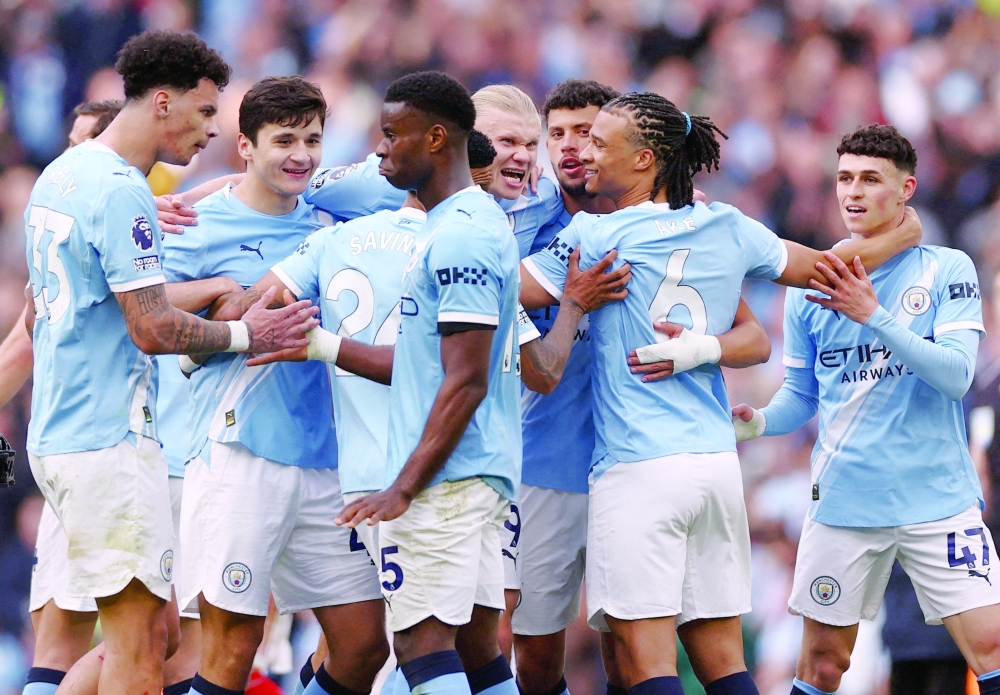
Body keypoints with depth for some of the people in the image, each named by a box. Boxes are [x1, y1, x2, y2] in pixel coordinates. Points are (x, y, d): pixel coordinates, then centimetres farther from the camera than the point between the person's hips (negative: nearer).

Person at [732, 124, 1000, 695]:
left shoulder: (948, 270, -2)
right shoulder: (812, 287, 7)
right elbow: (802, 395, 13)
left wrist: (873, 315, -23)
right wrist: (759, 421, -9)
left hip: (938, 497, -2)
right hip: (845, 499, 2)